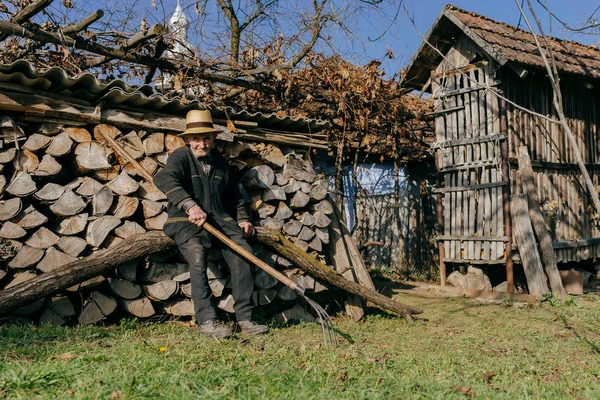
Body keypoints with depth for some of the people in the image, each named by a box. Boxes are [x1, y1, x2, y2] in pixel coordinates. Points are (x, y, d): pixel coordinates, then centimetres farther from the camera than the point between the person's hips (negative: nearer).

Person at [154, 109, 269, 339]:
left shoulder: (220, 161, 20)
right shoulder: (180, 157, 1)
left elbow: (234, 194, 32)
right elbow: (165, 179, -21)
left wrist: (243, 218, 17)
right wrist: (190, 205, -34)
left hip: (221, 220, 5)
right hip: (186, 222, -5)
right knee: (197, 258, -31)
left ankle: (245, 318, -11)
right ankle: (206, 320, -25)